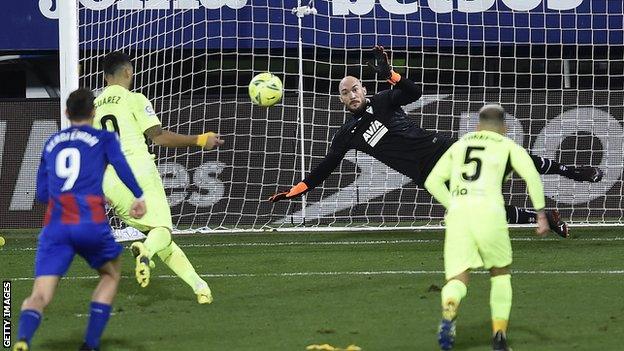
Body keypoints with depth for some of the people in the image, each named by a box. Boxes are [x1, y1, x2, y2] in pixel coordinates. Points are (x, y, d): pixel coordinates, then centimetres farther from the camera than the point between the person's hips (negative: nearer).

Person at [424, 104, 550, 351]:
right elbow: (531, 175, 0)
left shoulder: (459, 146, 26)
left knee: (457, 280, 1)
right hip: (488, 210, -2)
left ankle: (448, 313, -35)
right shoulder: (508, 147, 17)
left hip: (457, 211, 2)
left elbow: (433, 182, 20)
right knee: (501, 273, 21)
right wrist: (541, 214, 2)